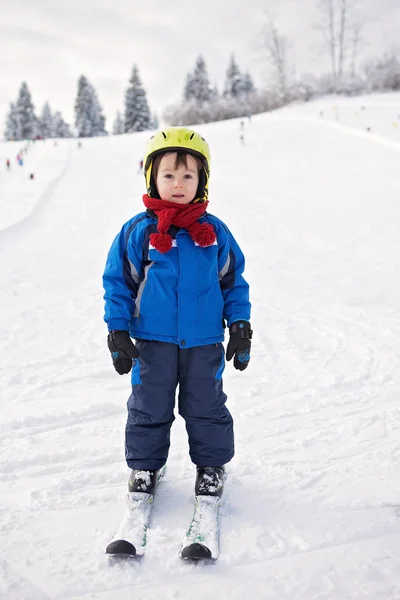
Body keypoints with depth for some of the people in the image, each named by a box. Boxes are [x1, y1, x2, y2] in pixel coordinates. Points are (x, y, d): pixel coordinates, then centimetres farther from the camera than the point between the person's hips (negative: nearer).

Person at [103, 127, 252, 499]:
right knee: (150, 408, 12)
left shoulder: (214, 231, 0)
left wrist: (240, 326, 3)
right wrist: (117, 332, -3)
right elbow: (117, 281, 0)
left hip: (204, 342, 1)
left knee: (206, 407, 13)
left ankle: (212, 465, 33)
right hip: (153, 341, 0)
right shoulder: (137, 231, -5)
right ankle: (144, 465, 33)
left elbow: (234, 281, 7)